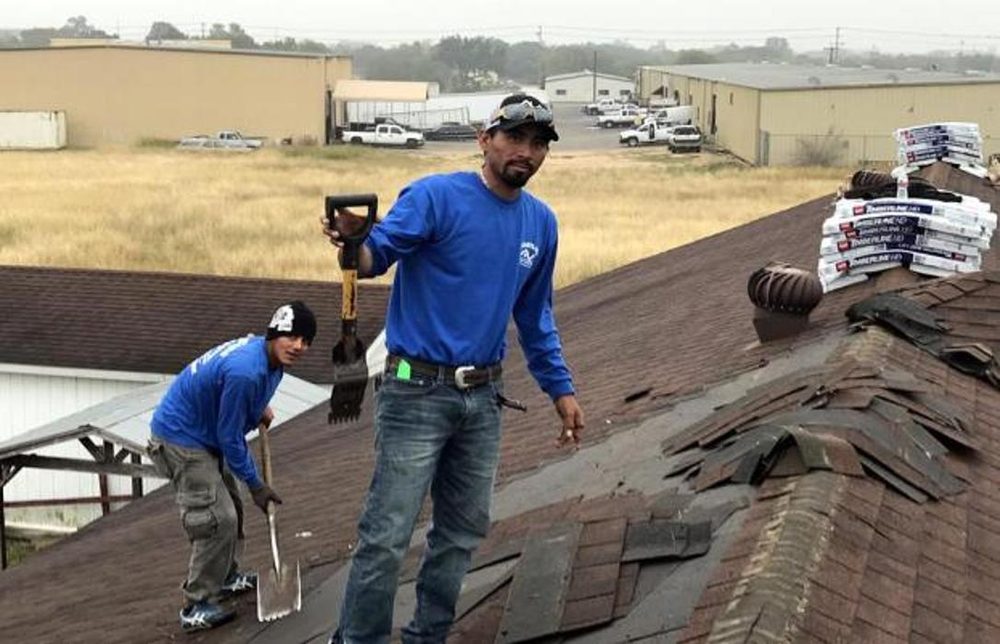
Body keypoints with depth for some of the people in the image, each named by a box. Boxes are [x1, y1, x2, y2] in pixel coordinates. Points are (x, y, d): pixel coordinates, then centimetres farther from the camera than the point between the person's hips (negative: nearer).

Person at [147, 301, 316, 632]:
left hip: (203, 433, 10)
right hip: (180, 440, -10)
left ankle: (226, 577, 40)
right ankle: (197, 607, -6)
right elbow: (230, 438, -23)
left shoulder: (262, 351, -4)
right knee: (218, 519, -13)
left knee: (230, 507, 21)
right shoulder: (246, 372, -33)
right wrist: (255, 484, -13)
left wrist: (259, 409, 11)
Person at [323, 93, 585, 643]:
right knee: (387, 535, -6)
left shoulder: (541, 223, 8)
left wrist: (561, 389, 17)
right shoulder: (436, 196, -11)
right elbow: (378, 252, -21)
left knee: (464, 531, 15)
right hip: (417, 392, -6)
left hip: (484, 398, 7)